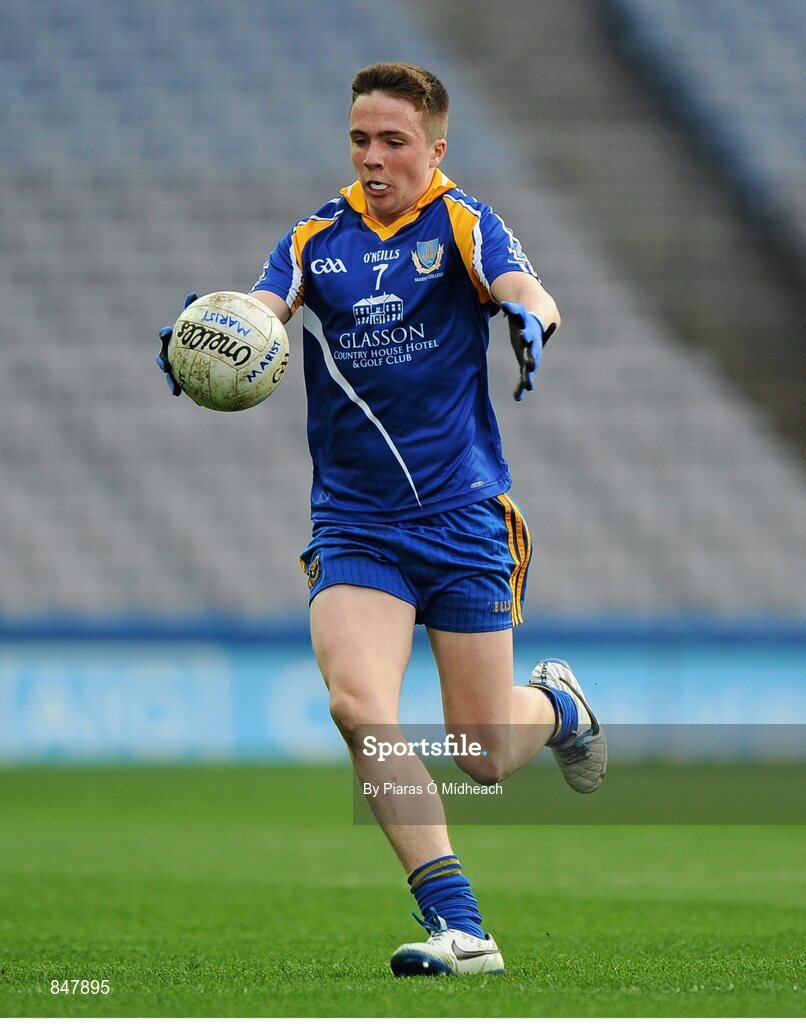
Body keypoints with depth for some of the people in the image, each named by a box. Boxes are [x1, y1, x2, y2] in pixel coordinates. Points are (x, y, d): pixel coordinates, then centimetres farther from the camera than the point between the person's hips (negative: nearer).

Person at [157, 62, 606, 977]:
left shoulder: (463, 225, -2)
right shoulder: (315, 240, 5)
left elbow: (528, 292, -20)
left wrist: (531, 319, -45)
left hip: (464, 519, -2)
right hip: (353, 527, 2)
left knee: (484, 758, 2)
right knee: (357, 702, -23)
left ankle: (555, 703, 39)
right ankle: (457, 926, -20)